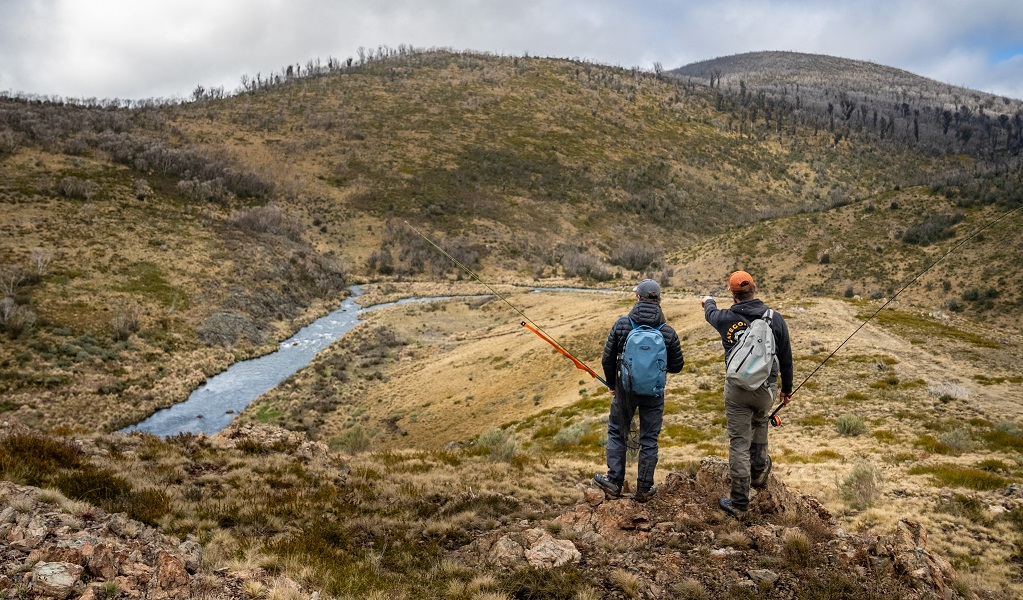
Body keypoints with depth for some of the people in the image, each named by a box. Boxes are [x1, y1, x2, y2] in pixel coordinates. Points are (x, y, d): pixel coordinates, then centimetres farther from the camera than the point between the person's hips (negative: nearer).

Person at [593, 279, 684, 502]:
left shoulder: (621, 324, -12)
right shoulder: (667, 332, -11)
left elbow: (608, 360, -6)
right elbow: (677, 366, -1)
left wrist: (612, 385, 10)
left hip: (625, 389, 0)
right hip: (653, 392, 1)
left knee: (616, 433, 17)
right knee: (649, 439, 12)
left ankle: (614, 482, 21)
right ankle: (644, 489, 20)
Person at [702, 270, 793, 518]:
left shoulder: (726, 318, -6)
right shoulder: (775, 319, -4)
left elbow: (711, 314, 21)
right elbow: (786, 357, 6)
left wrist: (708, 302, 46)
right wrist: (787, 388, 21)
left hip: (737, 389, -2)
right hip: (766, 389, 2)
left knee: (739, 443, 3)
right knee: (760, 423, 33)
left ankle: (739, 503, 9)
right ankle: (759, 470, 40)